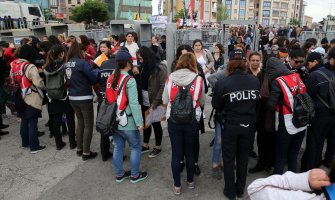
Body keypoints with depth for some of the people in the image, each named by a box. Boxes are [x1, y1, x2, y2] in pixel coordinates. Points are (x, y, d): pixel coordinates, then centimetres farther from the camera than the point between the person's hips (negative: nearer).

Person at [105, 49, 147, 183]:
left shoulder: (111, 78, 3)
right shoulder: (129, 80, -17)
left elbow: (109, 99, 4)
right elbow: (133, 104, -21)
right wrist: (139, 122, -19)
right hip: (127, 121, -6)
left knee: (118, 147, 17)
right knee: (136, 147, 11)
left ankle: (119, 174, 30)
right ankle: (135, 175, 22)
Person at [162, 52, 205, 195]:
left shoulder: (170, 78, -3)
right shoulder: (198, 79, -7)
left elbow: (165, 101, 5)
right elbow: (202, 102, 4)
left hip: (173, 120, 1)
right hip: (192, 121, 0)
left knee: (176, 153, 11)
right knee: (190, 152, 17)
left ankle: (177, 186, 24)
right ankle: (190, 181, 35)